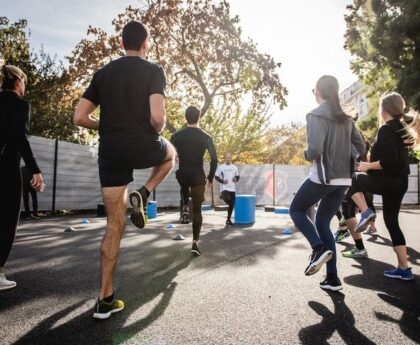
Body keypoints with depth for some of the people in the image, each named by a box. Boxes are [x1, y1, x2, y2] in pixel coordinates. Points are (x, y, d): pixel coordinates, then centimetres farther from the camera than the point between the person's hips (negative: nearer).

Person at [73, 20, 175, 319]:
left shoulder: (103, 73, 13)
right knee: (171, 153, 34)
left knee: (114, 225, 10)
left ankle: (105, 299, 12)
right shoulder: (153, 70, -1)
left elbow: (80, 118, 7)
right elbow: (157, 117, -16)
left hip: (111, 152, 4)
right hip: (143, 148, -4)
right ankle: (142, 195, 8)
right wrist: (157, 131, 6)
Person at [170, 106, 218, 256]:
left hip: (182, 175, 1)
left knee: (184, 188, 39)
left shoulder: (177, 136, -1)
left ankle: (185, 209, 16)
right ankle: (195, 243, 3)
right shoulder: (206, 137, -1)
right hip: (198, 177, -1)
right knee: (197, 210, 7)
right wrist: (210, 178, 8)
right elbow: (214, 159, -2)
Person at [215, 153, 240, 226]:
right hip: (224, 188, -4)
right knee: (227, 199, -32)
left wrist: (236, 179, -3)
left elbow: (238, 176, 19)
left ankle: (228, 219, 20)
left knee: (232, 205, 7)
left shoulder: (235, 167, 10)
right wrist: (222, 181, -15)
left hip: (233, 188, 4)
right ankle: (222, 196, 3)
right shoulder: (221, 167, -1)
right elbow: (216, 176, 0)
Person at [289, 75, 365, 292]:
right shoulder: (345, 118, 13)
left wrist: (306, 154, 0)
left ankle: (319, 249, -6)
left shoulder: (316, 115, -9)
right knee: (323, 222, 15)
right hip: (343, 179, 7)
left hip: (323, 177, -7)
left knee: (296, 210, 15)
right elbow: (361, 148, 15)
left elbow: (315, 150, -21)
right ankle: (332, 278, 12)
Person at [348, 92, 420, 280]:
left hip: (387, 181, -9)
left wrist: (368, 165, -10)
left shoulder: (385, 130, -14)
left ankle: (365, 212, -2)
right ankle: (404, 269, 16)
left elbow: (389, 160, -23)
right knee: (392, 222, 13)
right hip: (400, 182, 9)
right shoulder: (402, 128, 14)